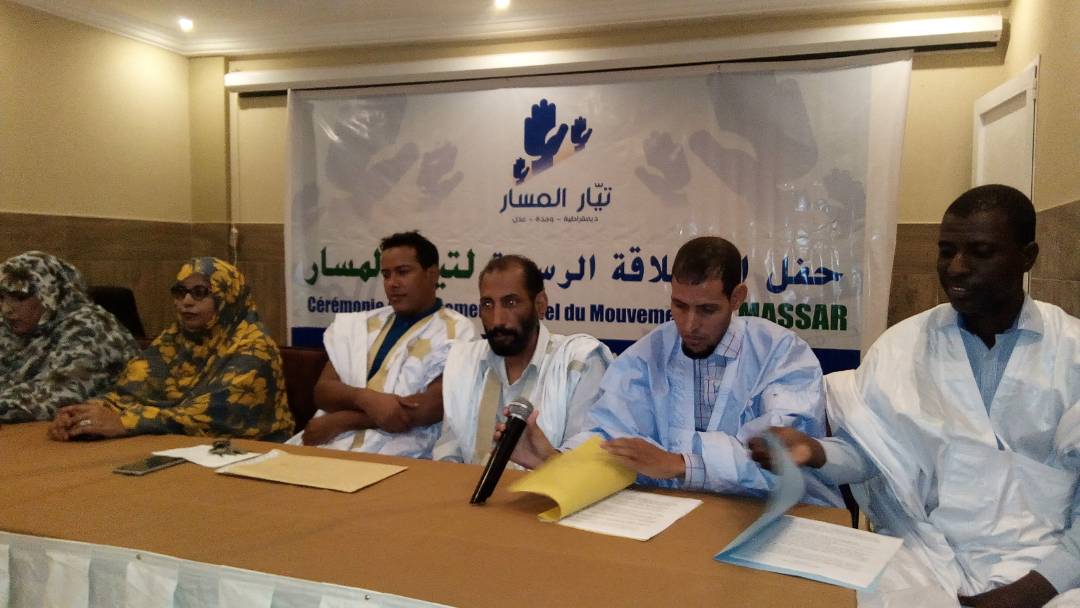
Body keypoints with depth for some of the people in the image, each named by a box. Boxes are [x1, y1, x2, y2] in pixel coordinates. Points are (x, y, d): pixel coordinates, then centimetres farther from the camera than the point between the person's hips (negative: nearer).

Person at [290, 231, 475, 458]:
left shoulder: (454, 332, 0)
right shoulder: (359, 325, 16)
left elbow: (432, 407, -11)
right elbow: (322, 390, 8)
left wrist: (339, 421, -10)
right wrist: (366, 398, -14)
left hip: (398, 455, -5)